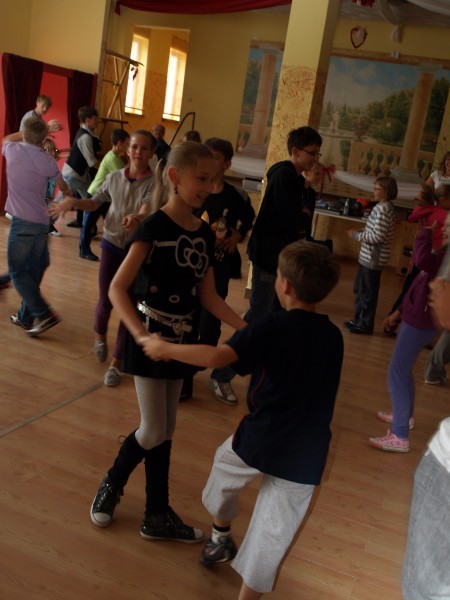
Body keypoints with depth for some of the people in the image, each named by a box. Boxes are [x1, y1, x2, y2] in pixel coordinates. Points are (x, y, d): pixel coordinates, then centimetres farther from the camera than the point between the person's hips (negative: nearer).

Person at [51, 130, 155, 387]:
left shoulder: (154, 182, -11)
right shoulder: (114, 177, -1)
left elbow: (147, 211, -28)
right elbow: (95, 202, 13)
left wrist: (136, 217, -50)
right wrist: (73, 201, -6)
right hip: (112, 244, 2)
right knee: (105, 301, 4)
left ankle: (117, 362, 15)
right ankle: (100, 335, 40)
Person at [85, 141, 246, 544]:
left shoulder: (205, 233, 3)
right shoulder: (154, 227, -16)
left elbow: (208, 296, 5)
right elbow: (117, 288, -20)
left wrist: (247, 329, -2)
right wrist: (139, 333, -33)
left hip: (182, 340, 6)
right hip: (150, 340, -6)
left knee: (166, 431, 14)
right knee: (153, 431, 1)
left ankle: (158, 516, 28)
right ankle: (112, 484, 31)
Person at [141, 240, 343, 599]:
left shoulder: (273, 325, -13)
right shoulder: (334, 337, 3)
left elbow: (216, 357, -24)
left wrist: (165, 348, -11)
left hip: (258, 442, -2)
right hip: (305, 459, 3)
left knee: (225, 463, 31)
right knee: (272, 535, 13)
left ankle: (220, 538, 52)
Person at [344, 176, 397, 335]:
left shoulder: (381, 209, -19)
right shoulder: (386, 208, 13)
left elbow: (378, 237, -24)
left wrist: (356, 235, -14)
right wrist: (360, 232, 5)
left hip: (373, 258, -10)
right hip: (370, 256, 10)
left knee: (367, 292, 1)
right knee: (359, 289, 18)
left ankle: (365, 324, 12)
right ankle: (359, 320, 28)